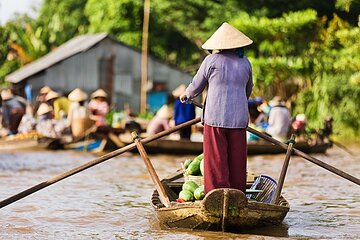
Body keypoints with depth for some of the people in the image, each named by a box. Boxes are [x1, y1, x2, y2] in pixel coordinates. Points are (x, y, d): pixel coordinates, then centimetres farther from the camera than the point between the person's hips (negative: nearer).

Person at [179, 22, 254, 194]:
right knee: (237, 159, 9)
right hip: (239, 118, 4)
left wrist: (187, 95, 27)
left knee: (216, 160, 0)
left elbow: (196, 86, 6)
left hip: (215, 117, -3)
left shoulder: (211, 60, -4)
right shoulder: (245, 62, 8)